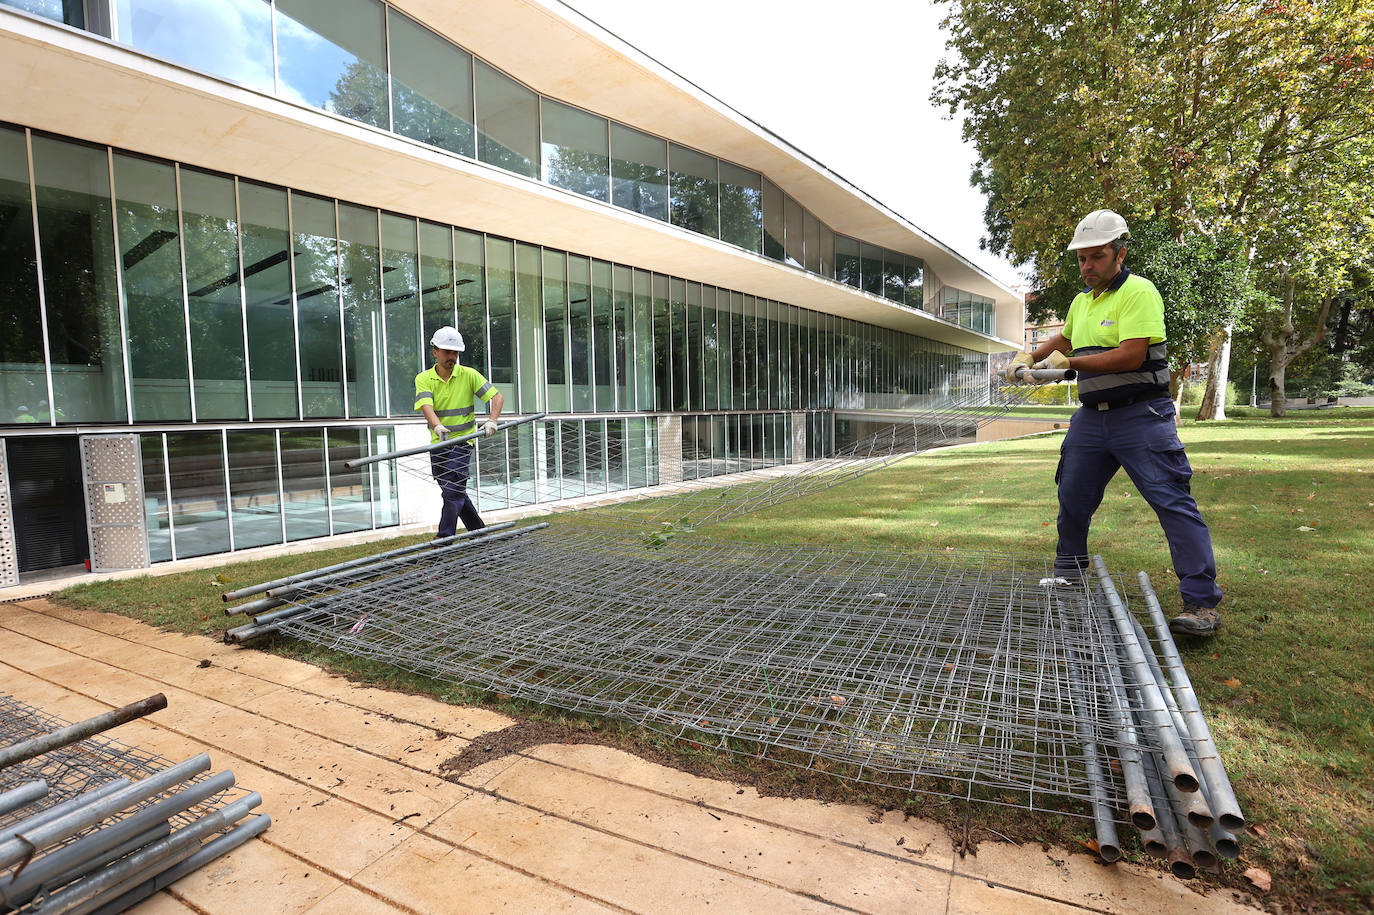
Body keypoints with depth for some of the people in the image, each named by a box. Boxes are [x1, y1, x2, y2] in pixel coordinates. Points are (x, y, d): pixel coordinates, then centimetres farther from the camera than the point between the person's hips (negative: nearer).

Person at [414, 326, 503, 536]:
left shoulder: (469, 375, -3)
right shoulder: (423, 379, 0)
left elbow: (497, 397, -7)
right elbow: (426, 406, -17)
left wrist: (492, 420, -26)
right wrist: (437, 426, -38)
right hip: (438, 443, 4)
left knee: (453, 491, -11)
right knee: (453, 492, 13)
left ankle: (446, 537, -7)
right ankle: (478, 531, 27)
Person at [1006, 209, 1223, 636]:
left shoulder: (1139, 292, -11)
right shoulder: (1081, 301, 13)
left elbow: (1130, 356, -22)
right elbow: (1065, 338, 34)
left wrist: (1069, 362, -20)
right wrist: (1030, 356, 19)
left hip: (1141, 417, -7)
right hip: (1092, 417, 8)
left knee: (1173, 502, -9)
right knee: (1072, 498, 13)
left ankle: (1202, 603, -2)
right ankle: (1067, 576, 32)